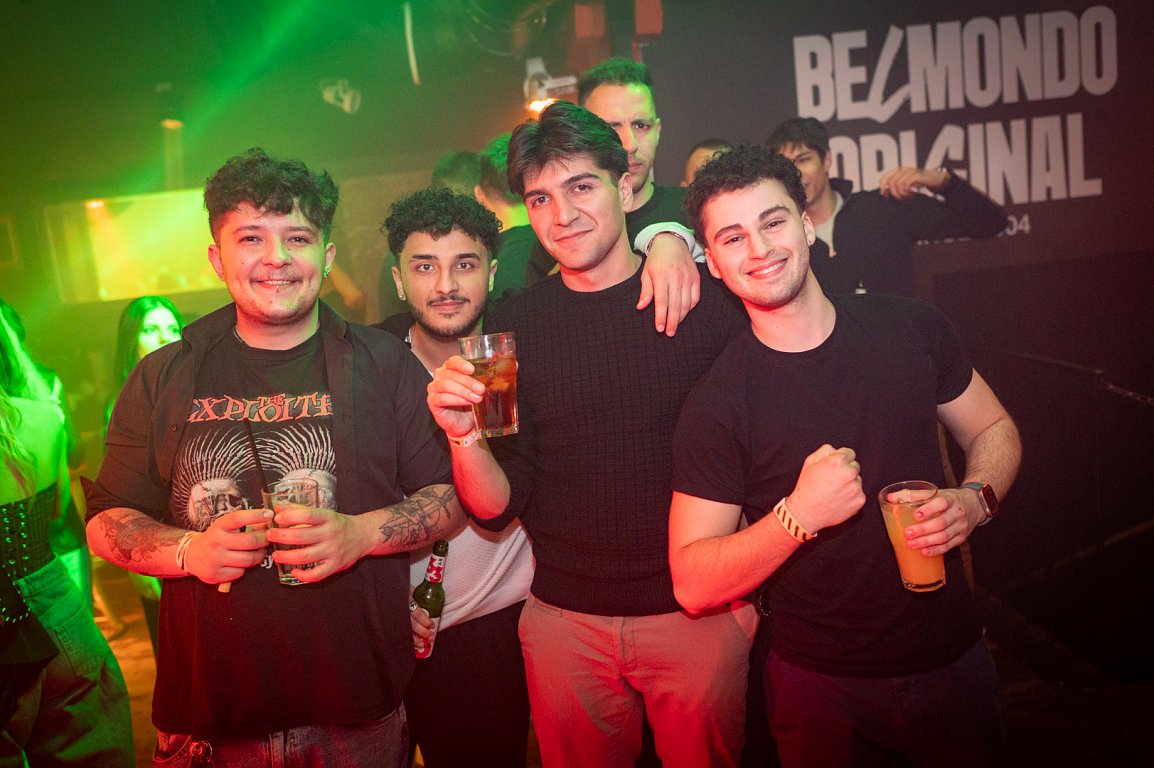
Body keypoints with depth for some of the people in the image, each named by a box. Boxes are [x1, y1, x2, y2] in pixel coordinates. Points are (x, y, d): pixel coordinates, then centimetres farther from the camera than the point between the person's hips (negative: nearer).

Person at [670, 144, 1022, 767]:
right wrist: (798, 516, -29)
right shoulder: (716, 404, -15)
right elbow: (692, 586, -16)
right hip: (822, 687, -3)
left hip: (954, 660, 3)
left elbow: (994, 429, 9)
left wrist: (975, 500, -12)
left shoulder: (911, 328, -5)